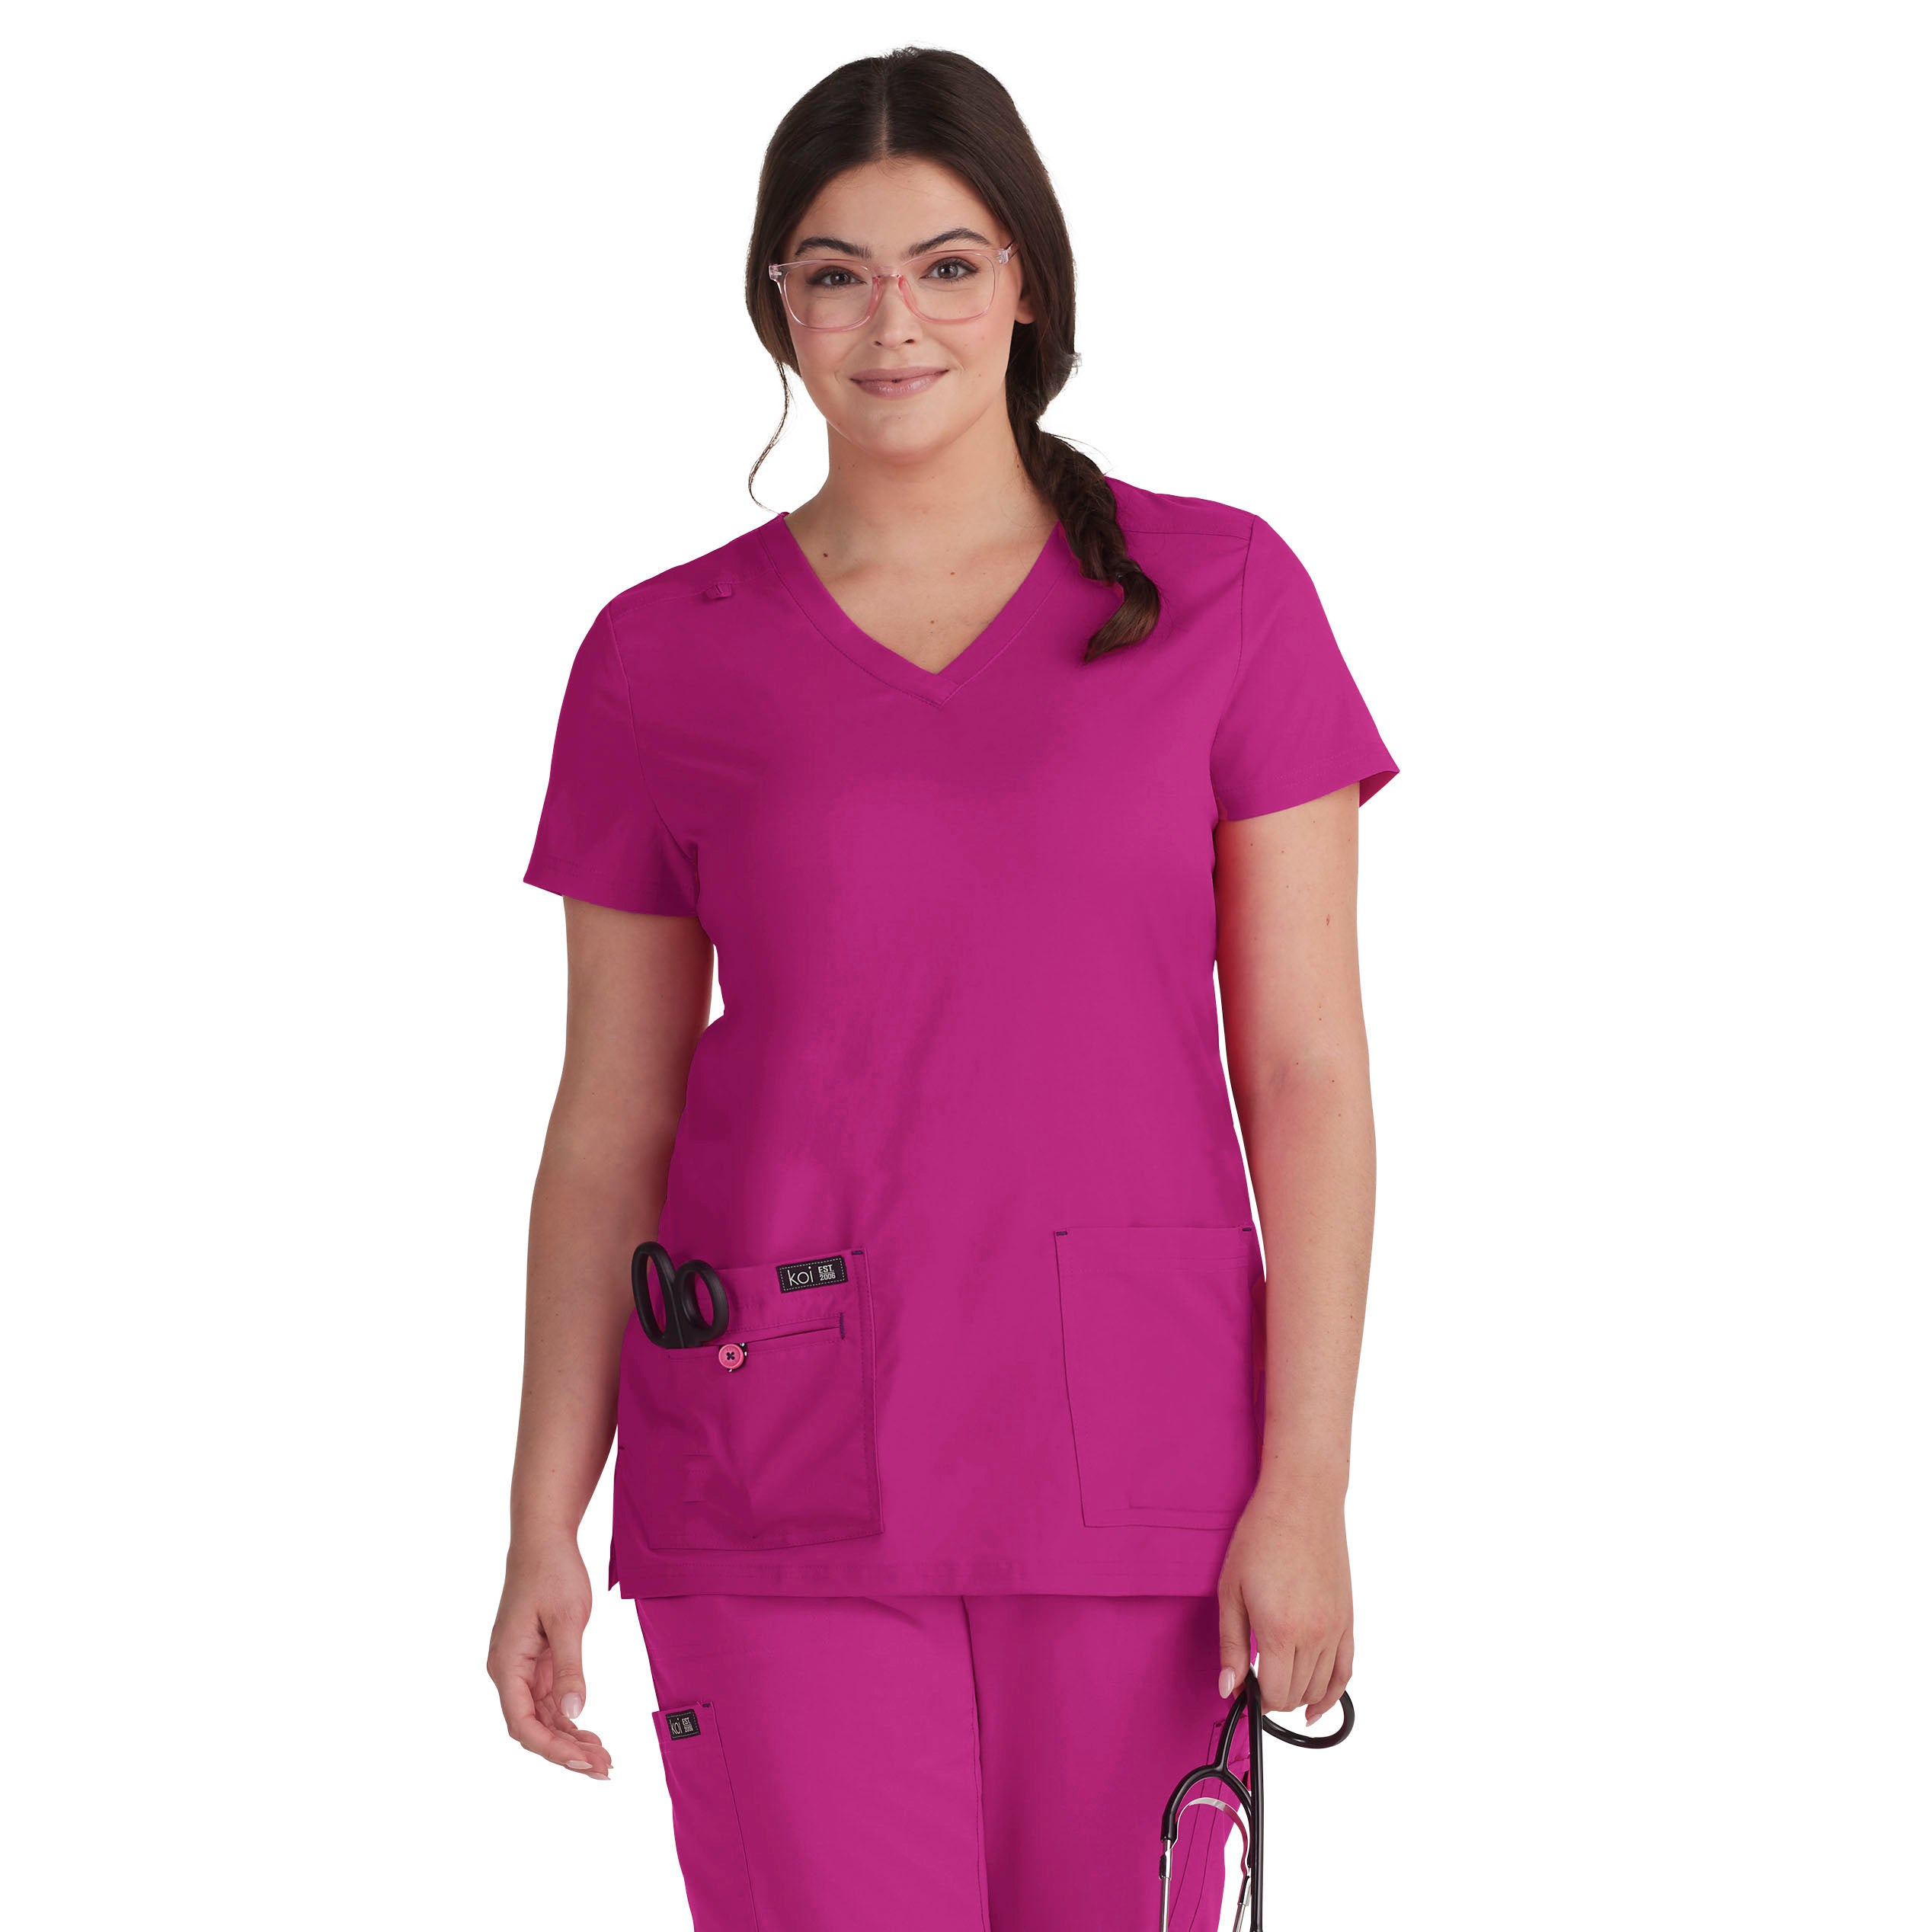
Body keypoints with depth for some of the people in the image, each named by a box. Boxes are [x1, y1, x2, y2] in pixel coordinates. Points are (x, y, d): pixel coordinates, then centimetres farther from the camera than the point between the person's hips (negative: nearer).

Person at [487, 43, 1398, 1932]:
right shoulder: (662, 661, 3)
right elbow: (610, 1124, 6)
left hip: (1127, 1450, 0)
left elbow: (1308, 1070, -1)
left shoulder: (1221, 594, 1)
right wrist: (541, 1530, 2)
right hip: (786, 1474, 0)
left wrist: (1307, 1484, -8)